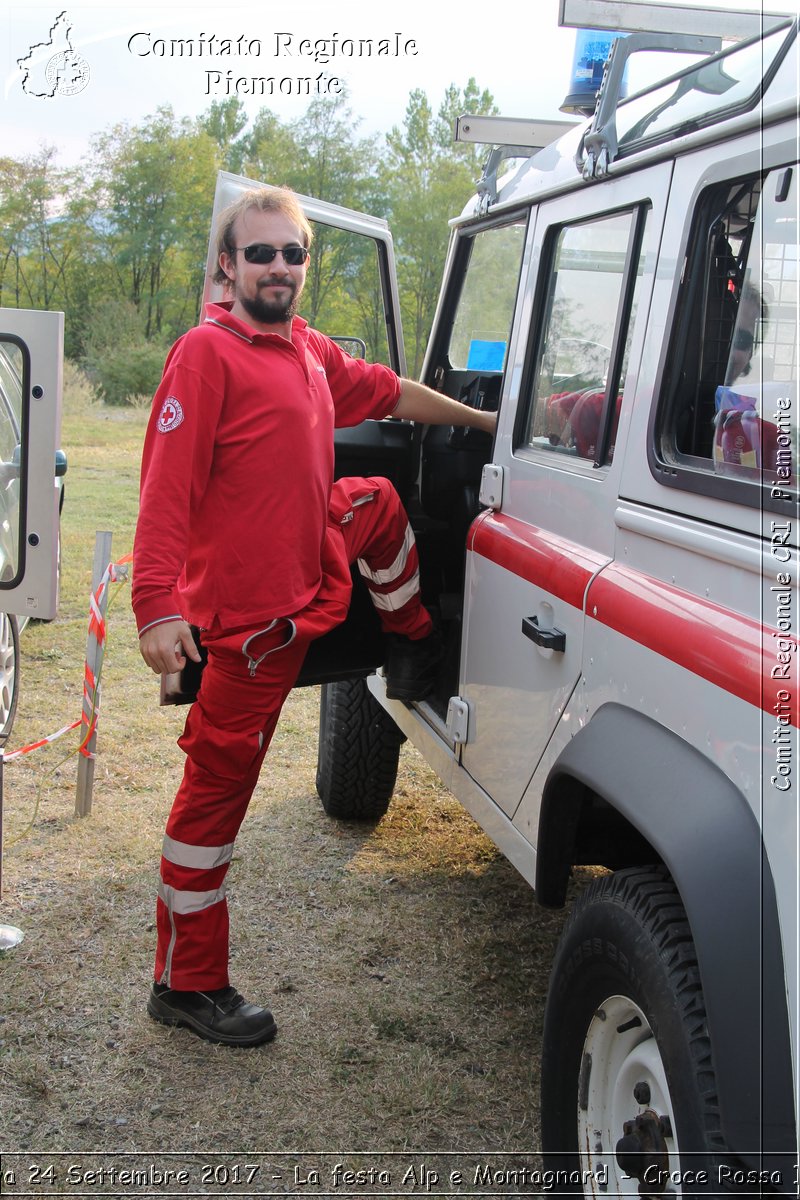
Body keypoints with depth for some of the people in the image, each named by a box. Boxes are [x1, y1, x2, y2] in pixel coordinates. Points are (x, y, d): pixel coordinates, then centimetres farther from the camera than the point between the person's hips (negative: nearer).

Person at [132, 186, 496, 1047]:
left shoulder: (313, 354, 9)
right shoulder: (207, 353, -16)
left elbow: (392, 394, 25)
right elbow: (165, 489, -23)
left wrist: (485, 422, 31)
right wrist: (158, 607, -31)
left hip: (310, 571, 9)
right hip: (250, 617, -8)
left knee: (379, 503, 27)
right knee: (217, 791, -1)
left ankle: (413, 645, 49)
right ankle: (186, 985, 12)